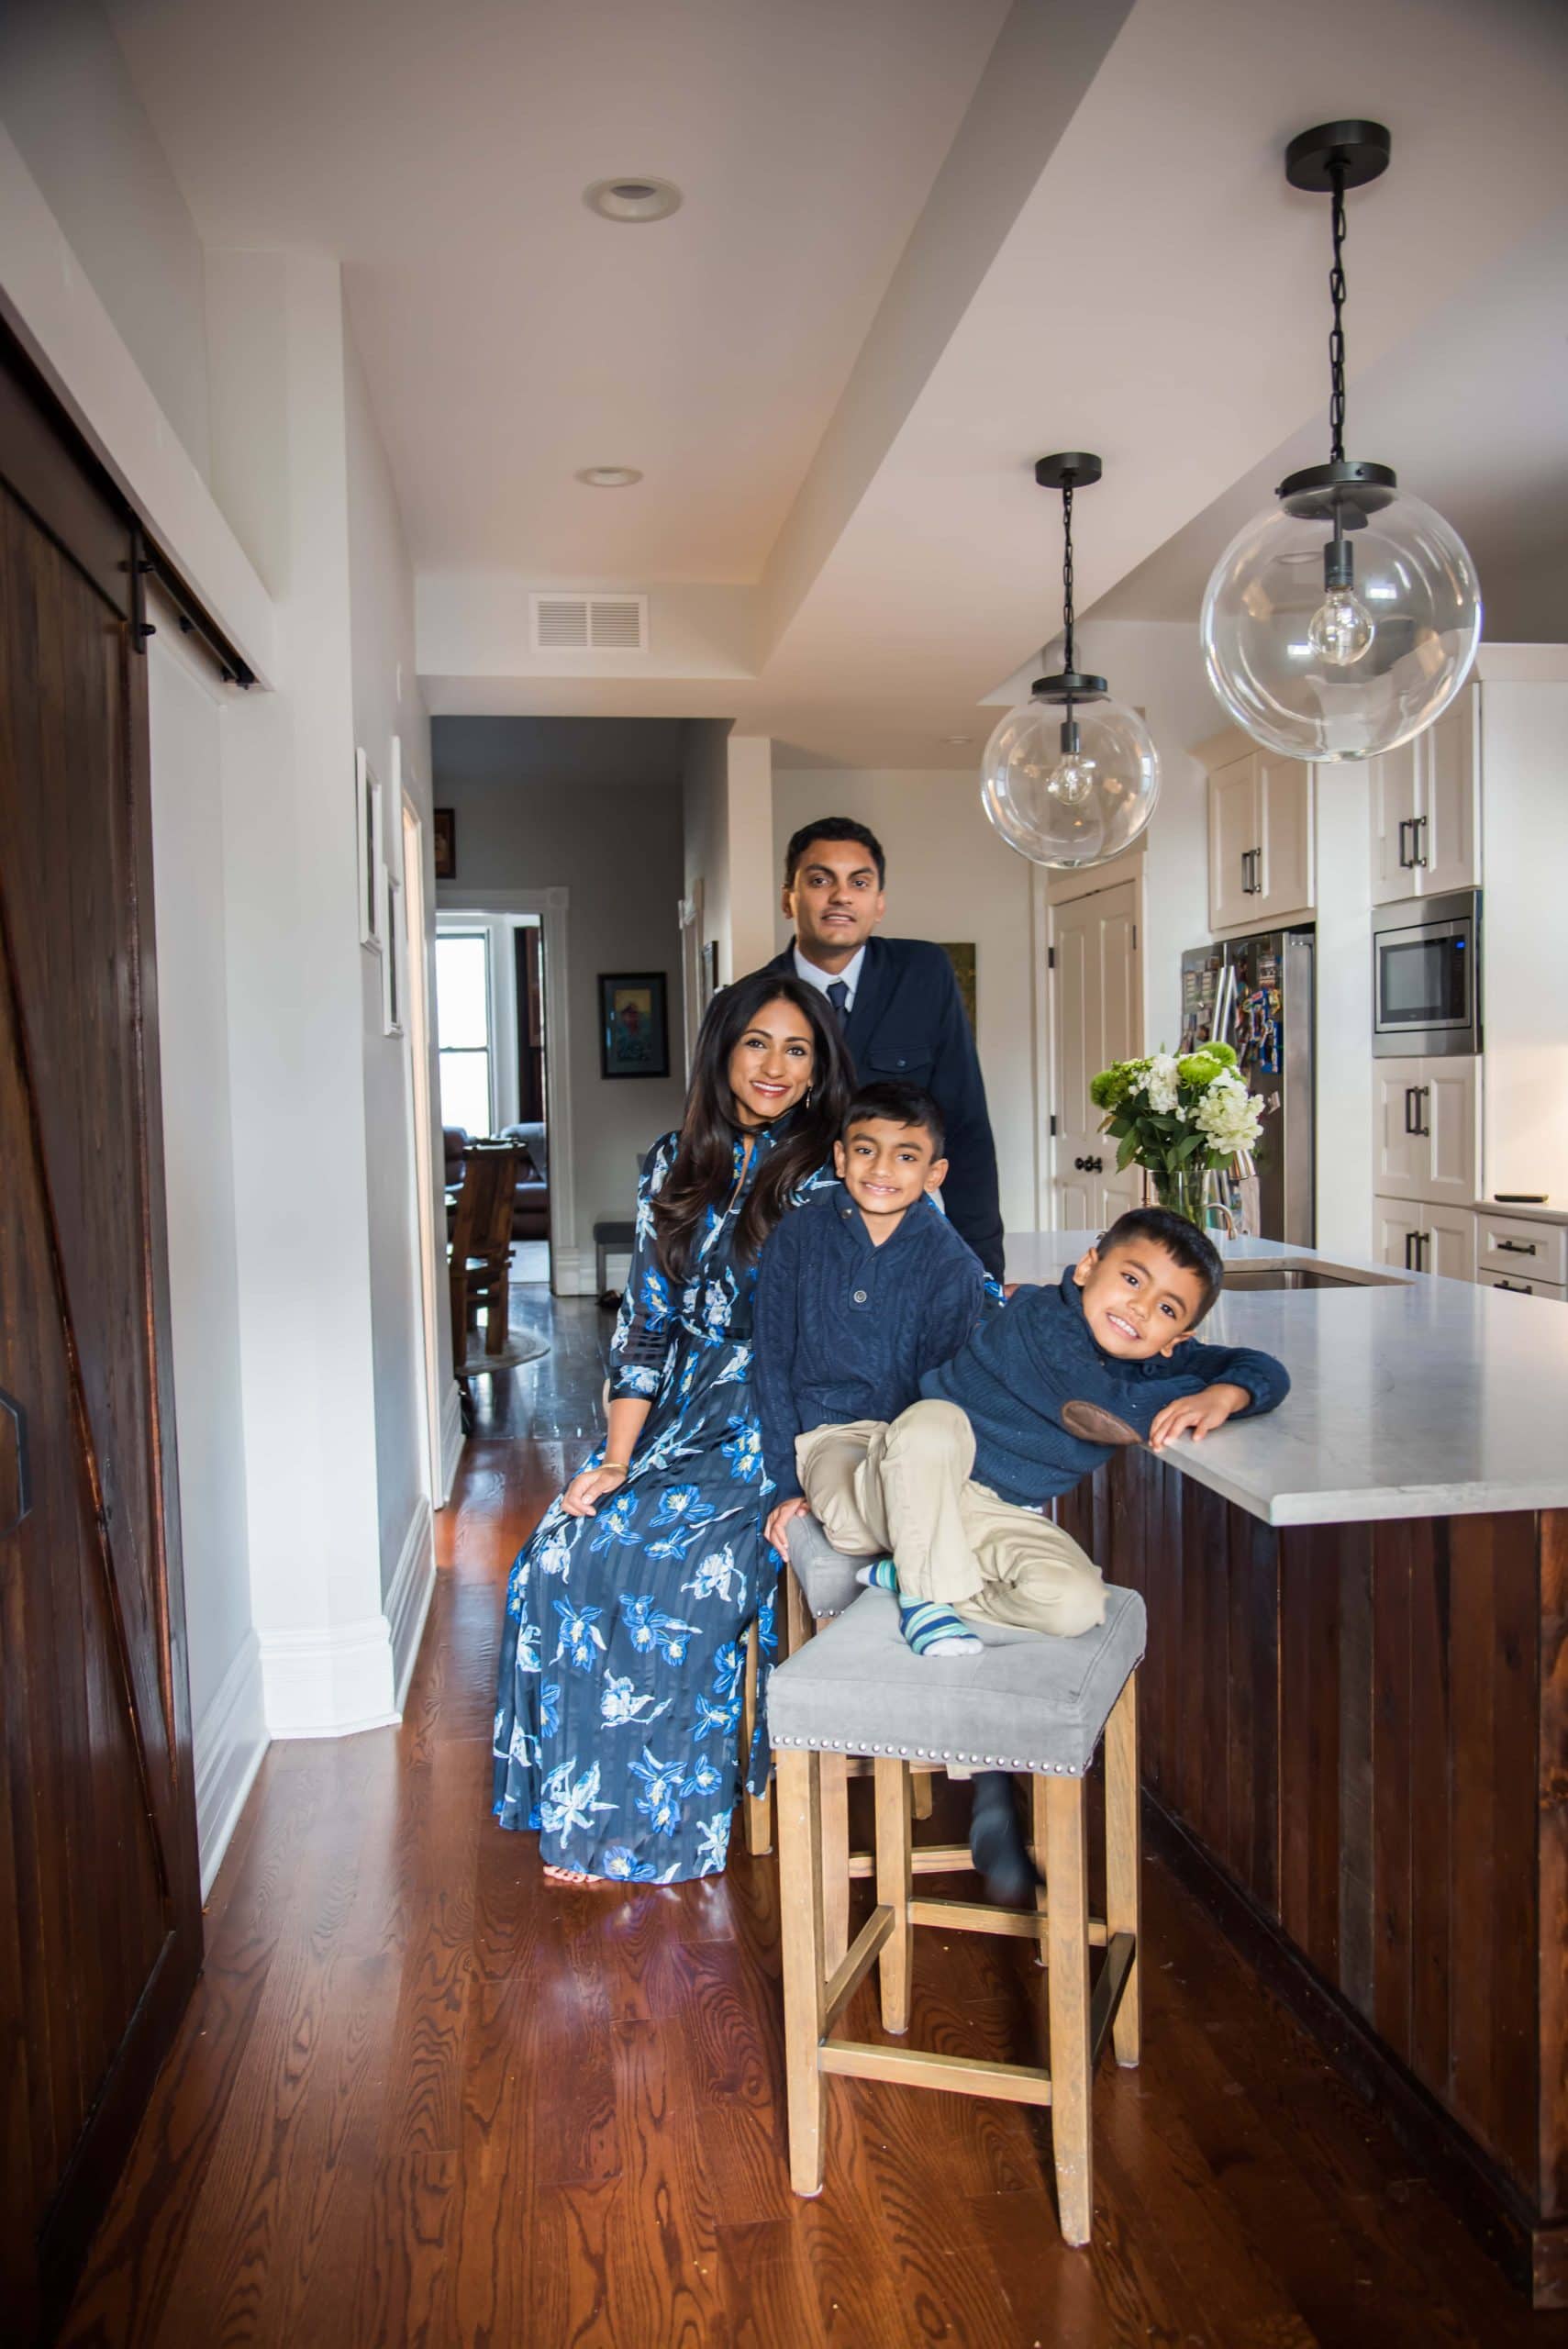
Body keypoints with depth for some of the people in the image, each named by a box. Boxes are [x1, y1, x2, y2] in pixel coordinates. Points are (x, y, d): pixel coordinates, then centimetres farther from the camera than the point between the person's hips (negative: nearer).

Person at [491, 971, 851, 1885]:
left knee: (681, 1569, -26)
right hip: (677, 1415, 5)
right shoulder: (677, 1165, 10)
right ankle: (583, 1812, -1)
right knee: (562, 1556, -16)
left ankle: (659, 1828, -6)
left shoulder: (832, 1175, -4)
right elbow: (647, 1320, 8)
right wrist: (618, 1459, -1)